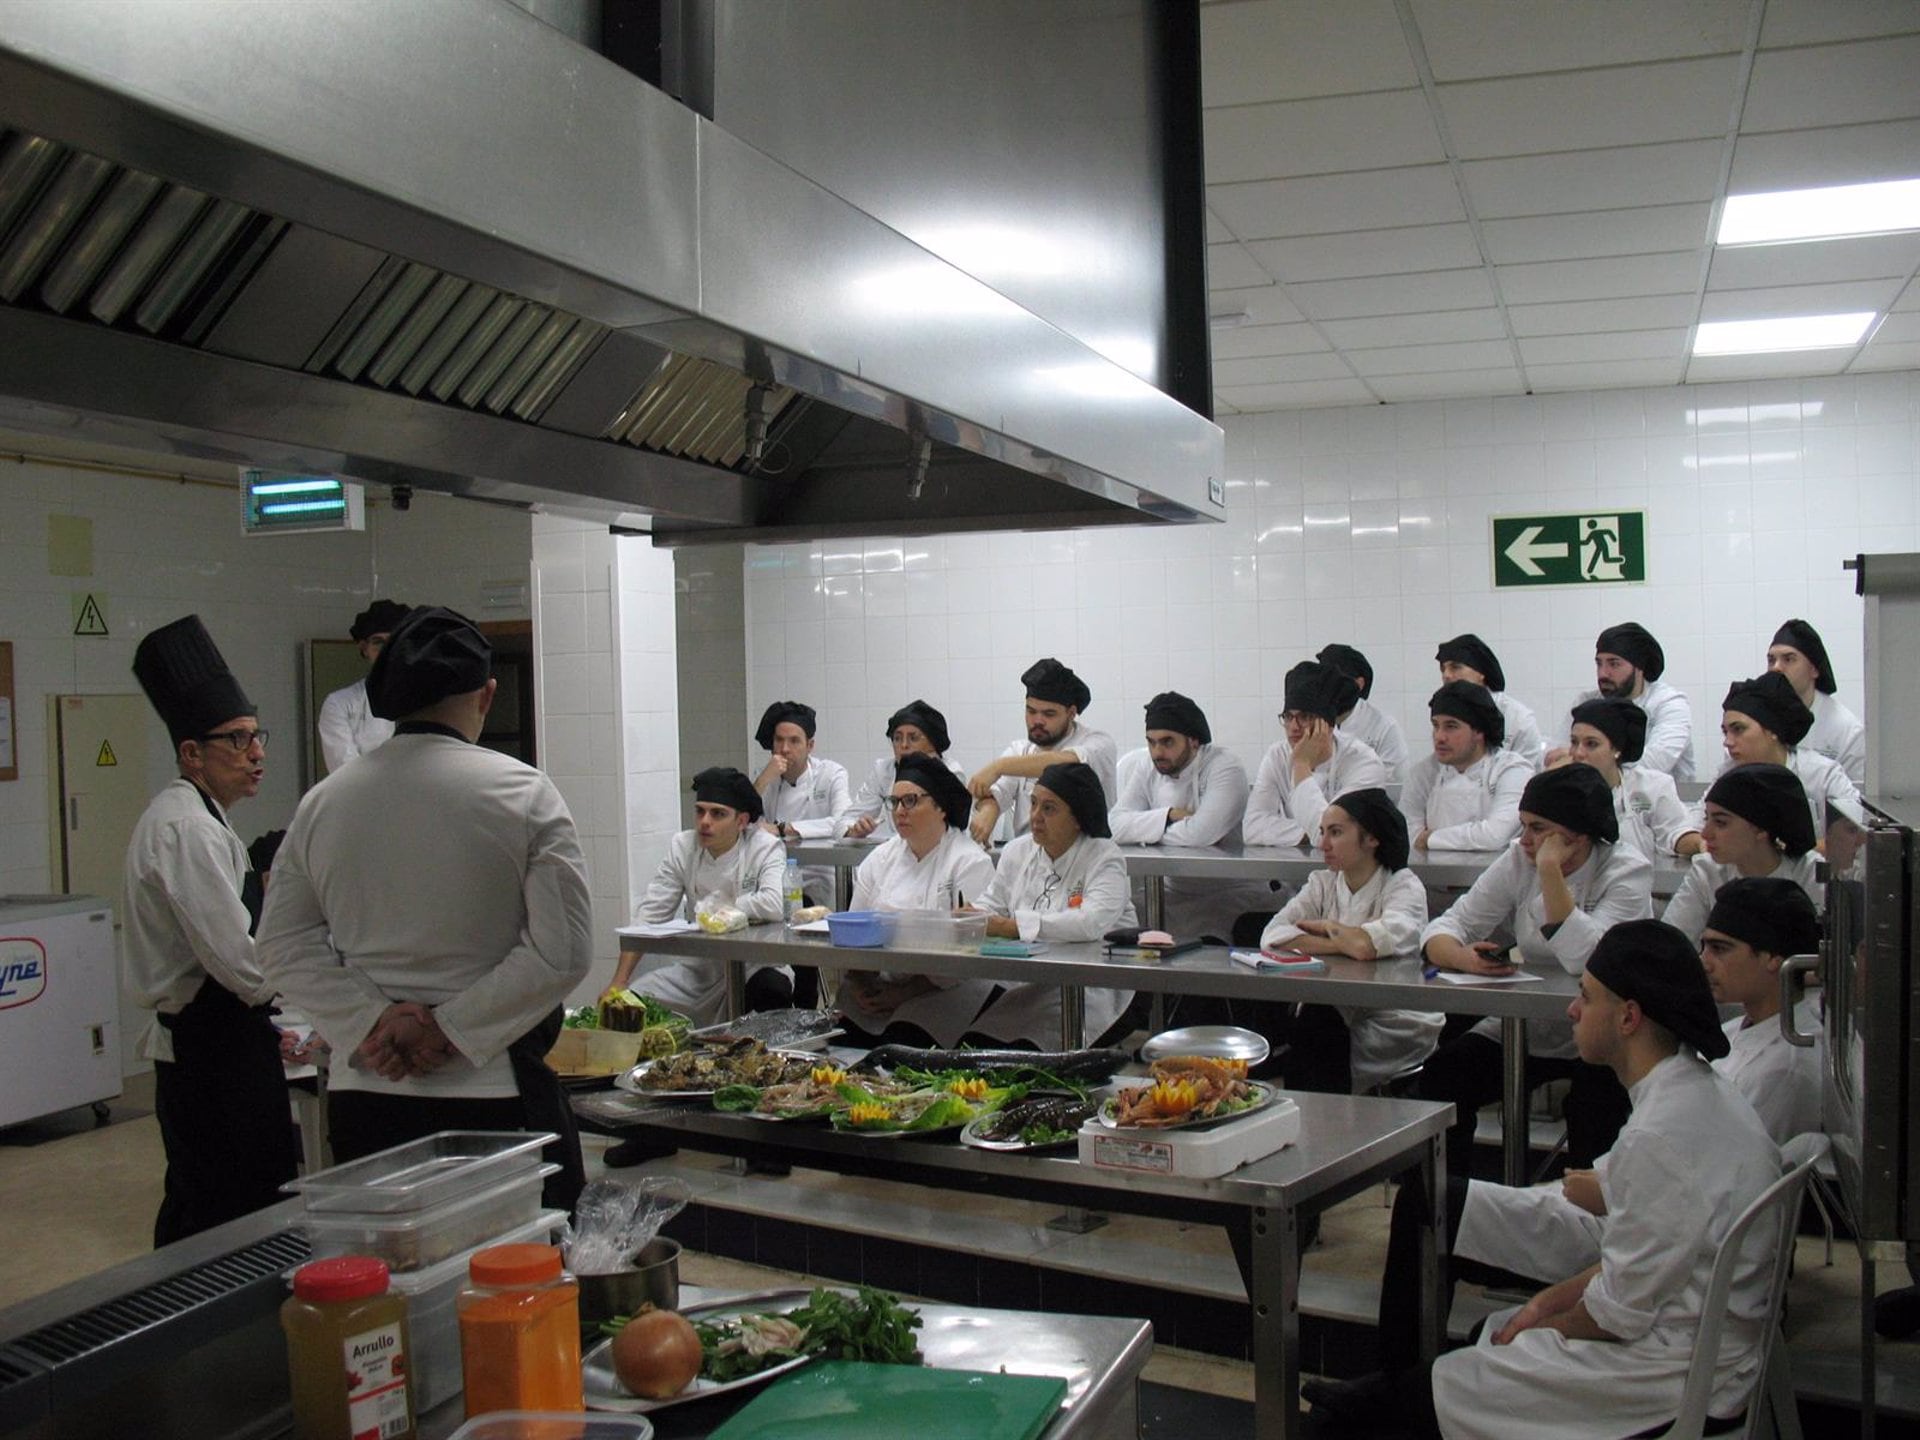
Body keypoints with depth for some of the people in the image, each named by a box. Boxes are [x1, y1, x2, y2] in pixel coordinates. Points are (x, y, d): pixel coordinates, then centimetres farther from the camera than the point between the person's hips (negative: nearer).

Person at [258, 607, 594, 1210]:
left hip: (361, 1091, 4)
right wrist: (451, 1028, -9)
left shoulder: (321, 803, 3)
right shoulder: (523, 793, -9)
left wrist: (372, 1021, -4)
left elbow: (283, 946, 4)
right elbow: (563, 950, -13)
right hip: (495, 1094, -4)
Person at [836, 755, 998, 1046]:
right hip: (876, 984, 5)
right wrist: (860, 985, -6)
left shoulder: (971, 863, -5)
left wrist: (905, 993, -15)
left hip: (943, 990, -5)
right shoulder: (880, 859, 13)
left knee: (902, 1042, -29)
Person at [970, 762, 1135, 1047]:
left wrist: (1012, 926, -25)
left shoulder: (1105, 859, -6)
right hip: (1021, 982, 5)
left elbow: (1093, 922, -23)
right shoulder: (1017, 851, 14)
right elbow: (992, 904, 15)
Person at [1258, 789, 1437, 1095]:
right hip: (1335, 1012, 4)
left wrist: (1328, 928, -9)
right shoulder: (1323, 884, 7)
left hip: (1398, 1024, -4)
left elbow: (1381, 942, -28)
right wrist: (1343, 945, -20)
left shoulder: (1404, 885, -6)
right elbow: (1273, 937, -10)